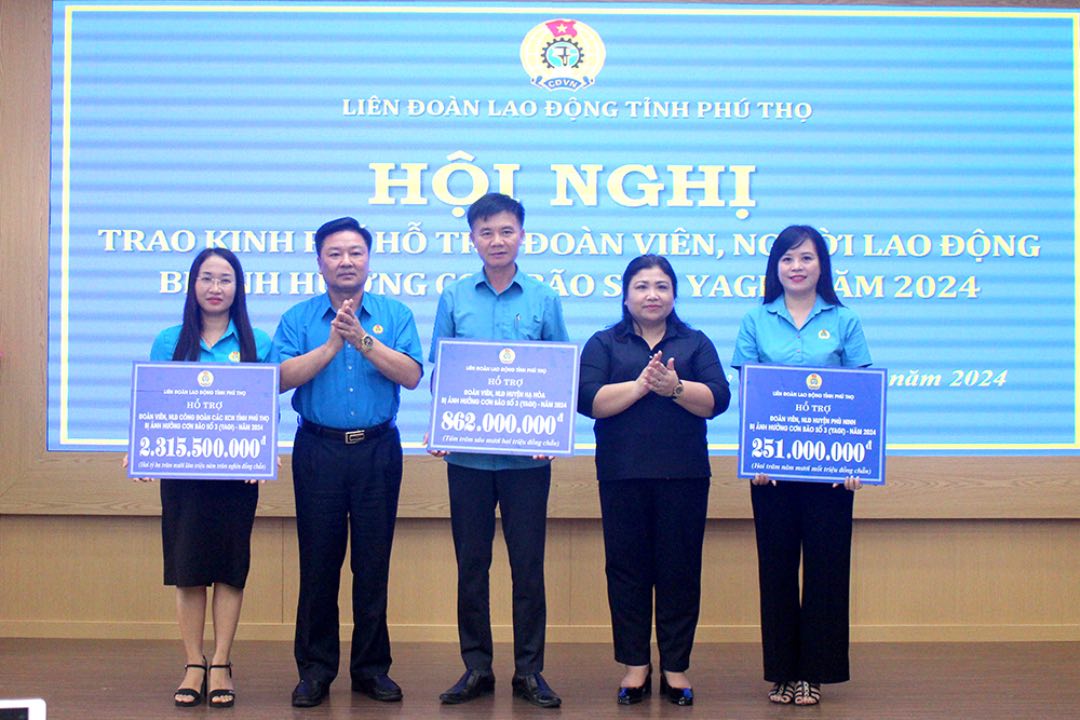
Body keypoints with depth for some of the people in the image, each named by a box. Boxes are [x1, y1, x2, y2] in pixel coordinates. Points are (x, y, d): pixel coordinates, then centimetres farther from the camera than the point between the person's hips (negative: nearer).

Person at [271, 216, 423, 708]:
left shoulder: (395, 315, 6)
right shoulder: (299, 318, 6)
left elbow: (411, 375, -9)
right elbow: (283, 377, -9)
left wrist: (363, 339, -16)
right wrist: (333, 344, -15)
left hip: (377, 450, 0)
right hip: (318, 450, 0)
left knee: (373, 563, 5)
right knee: (318, 562, 3)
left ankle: (371, 667, 15)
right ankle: (315, 668, 13)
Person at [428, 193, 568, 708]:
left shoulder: (544, 299, 3)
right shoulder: (454, 298, 5)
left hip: (526, 454, -1)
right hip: (467, 453, 1)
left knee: (528, 564, 3)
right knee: (471, 563, 8)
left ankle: (529, 670, 13)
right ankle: (476, 667, 18)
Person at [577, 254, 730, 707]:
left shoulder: (696, 343, 11)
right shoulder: (603, 344, 9)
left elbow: (717, 399, -3)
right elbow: (588, 399, -6)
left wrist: (675, 387, -19)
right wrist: (640, 385, -15)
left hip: (684, 475, 0)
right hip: (622, 474, 0)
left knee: (680, 571, 2)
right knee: (627, 569, 4)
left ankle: (675, 668, 11)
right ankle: (635, 666, 13)